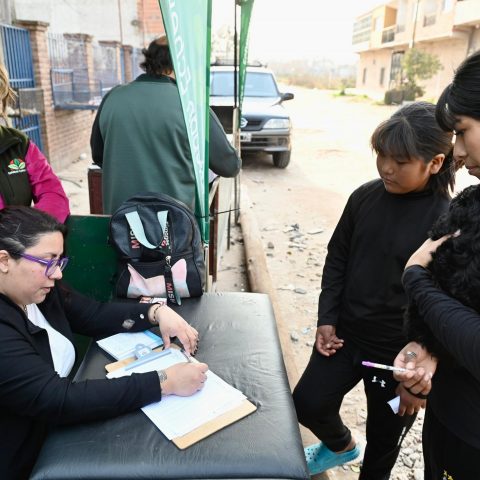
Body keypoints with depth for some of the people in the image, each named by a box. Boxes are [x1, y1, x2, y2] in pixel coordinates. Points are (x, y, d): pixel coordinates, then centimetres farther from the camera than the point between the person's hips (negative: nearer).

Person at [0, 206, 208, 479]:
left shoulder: (39, 292, -5)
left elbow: (95, 315, 1)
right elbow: (60, 400, -33)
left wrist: (157, 312, -16)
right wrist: (165, 382, -32)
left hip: (55, 431, 7)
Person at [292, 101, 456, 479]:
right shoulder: (365, 197, -5)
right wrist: (327, 318, -1)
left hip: (398, 352, -4)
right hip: (344, 334, 4)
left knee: (384, 433, 16)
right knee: (308, 404, 12)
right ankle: (341, 445, 45)